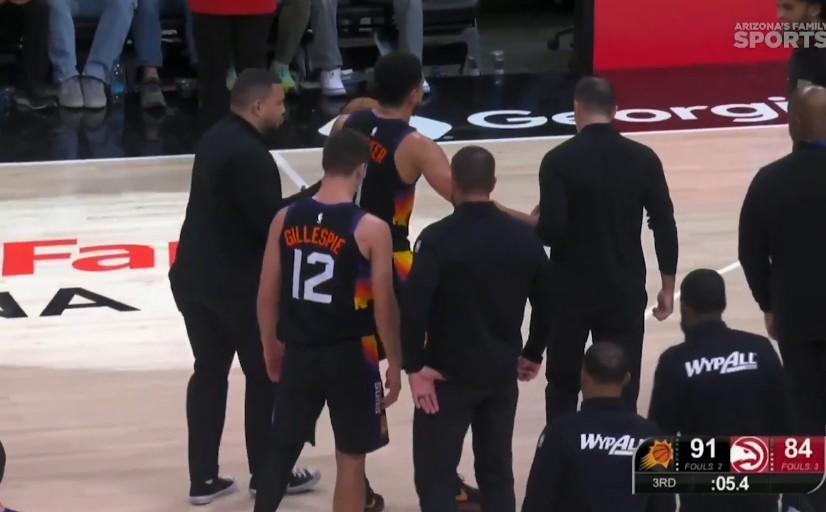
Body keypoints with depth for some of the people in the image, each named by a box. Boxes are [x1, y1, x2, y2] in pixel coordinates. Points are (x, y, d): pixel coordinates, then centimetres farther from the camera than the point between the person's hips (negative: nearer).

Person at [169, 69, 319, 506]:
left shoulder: (216, 138, 9)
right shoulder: (249, 153, -21)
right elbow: (272, 221, -22)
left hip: (195, 276, 9)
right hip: (237, 284, -9)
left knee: (209, 371, 13)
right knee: (265, 376, 8)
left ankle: (203, 479, 15)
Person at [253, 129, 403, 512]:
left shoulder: (286, 218, -2)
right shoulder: (371, 229, -13)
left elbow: (267, 295, 4)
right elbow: (384, 306, -10)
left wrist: (271, 347, 19)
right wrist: (394, 362, 2)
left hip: (298, 352, 4)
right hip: (350, 355, -4)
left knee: (282, 450, 18)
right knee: (350, 459, 9)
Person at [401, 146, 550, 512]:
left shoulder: (437, 239, -14)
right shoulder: (523, 237, 0)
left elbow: (414, 306, -22)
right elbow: (547, 301, 8)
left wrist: (414, 366, -13)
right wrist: (533, 354, 21)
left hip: (448, 374, -5)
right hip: (502, 372, 5)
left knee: (434, 475, 2)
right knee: (497, 472, 16)